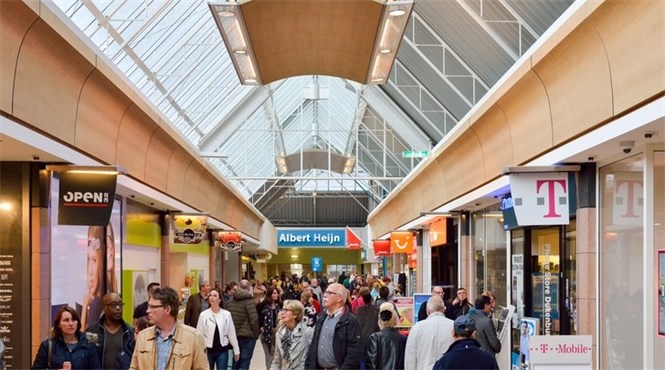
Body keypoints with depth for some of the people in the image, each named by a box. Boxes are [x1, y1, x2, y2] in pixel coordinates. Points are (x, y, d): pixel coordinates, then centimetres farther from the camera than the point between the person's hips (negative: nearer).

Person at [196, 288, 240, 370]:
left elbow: (232, 334, 4)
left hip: (223, 350, 0)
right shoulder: (203, 315, -5)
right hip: (208, 350, 0)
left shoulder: (227, 314, -3)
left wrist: (236, 350, 7)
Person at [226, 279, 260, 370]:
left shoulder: (230, 300, 7)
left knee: (235, 362, 15)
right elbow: (254, 319, -17)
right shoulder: (249, 300, -12)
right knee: (245, 362, -1)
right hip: (247, 335, -6)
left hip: (233, 335, 6)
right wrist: (256, 334, -5)